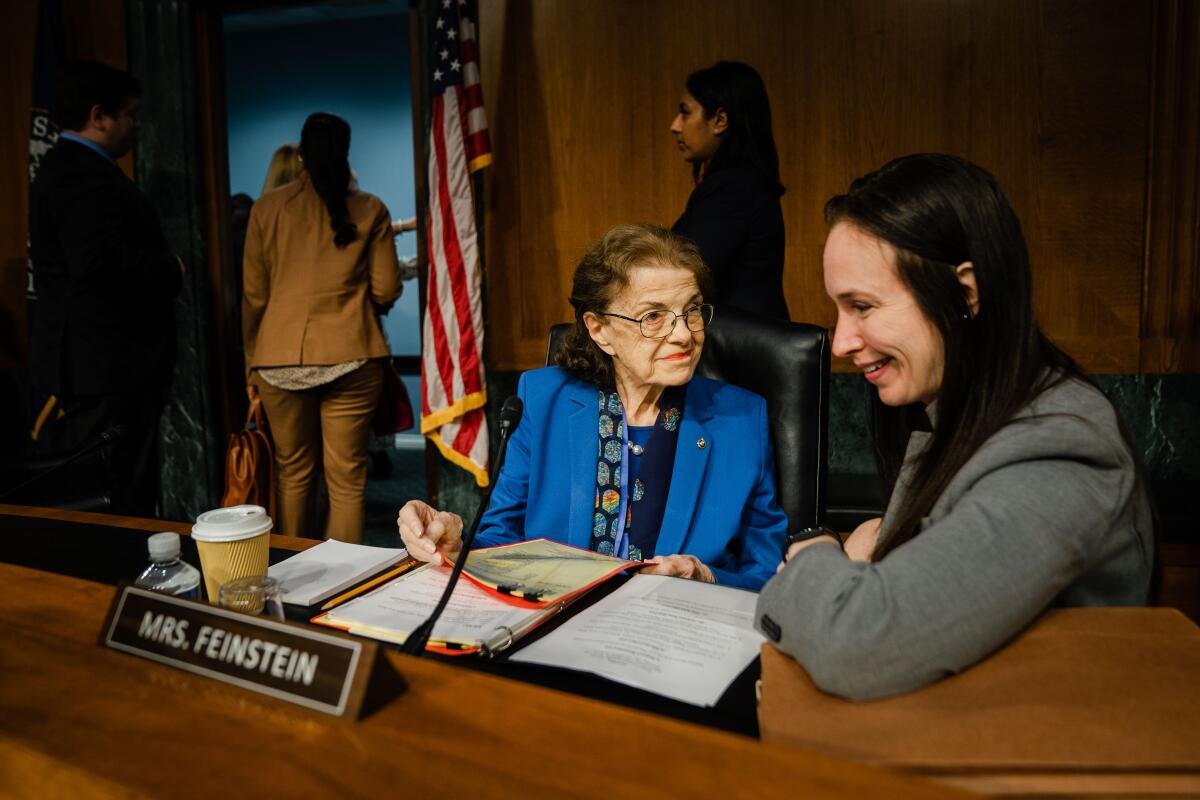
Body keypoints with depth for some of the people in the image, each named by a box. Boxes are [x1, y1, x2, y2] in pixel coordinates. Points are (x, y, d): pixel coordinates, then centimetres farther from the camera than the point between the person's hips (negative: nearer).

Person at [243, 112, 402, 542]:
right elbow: (386, 291, 2)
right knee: (347, 479, 3)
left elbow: (253, 295, 6)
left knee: (293, 473, 13)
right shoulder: (369, 209, 2)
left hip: (280, 357, 2)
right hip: (351, 356, -1)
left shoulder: (267, 207, 5)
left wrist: (252, 362, 15)